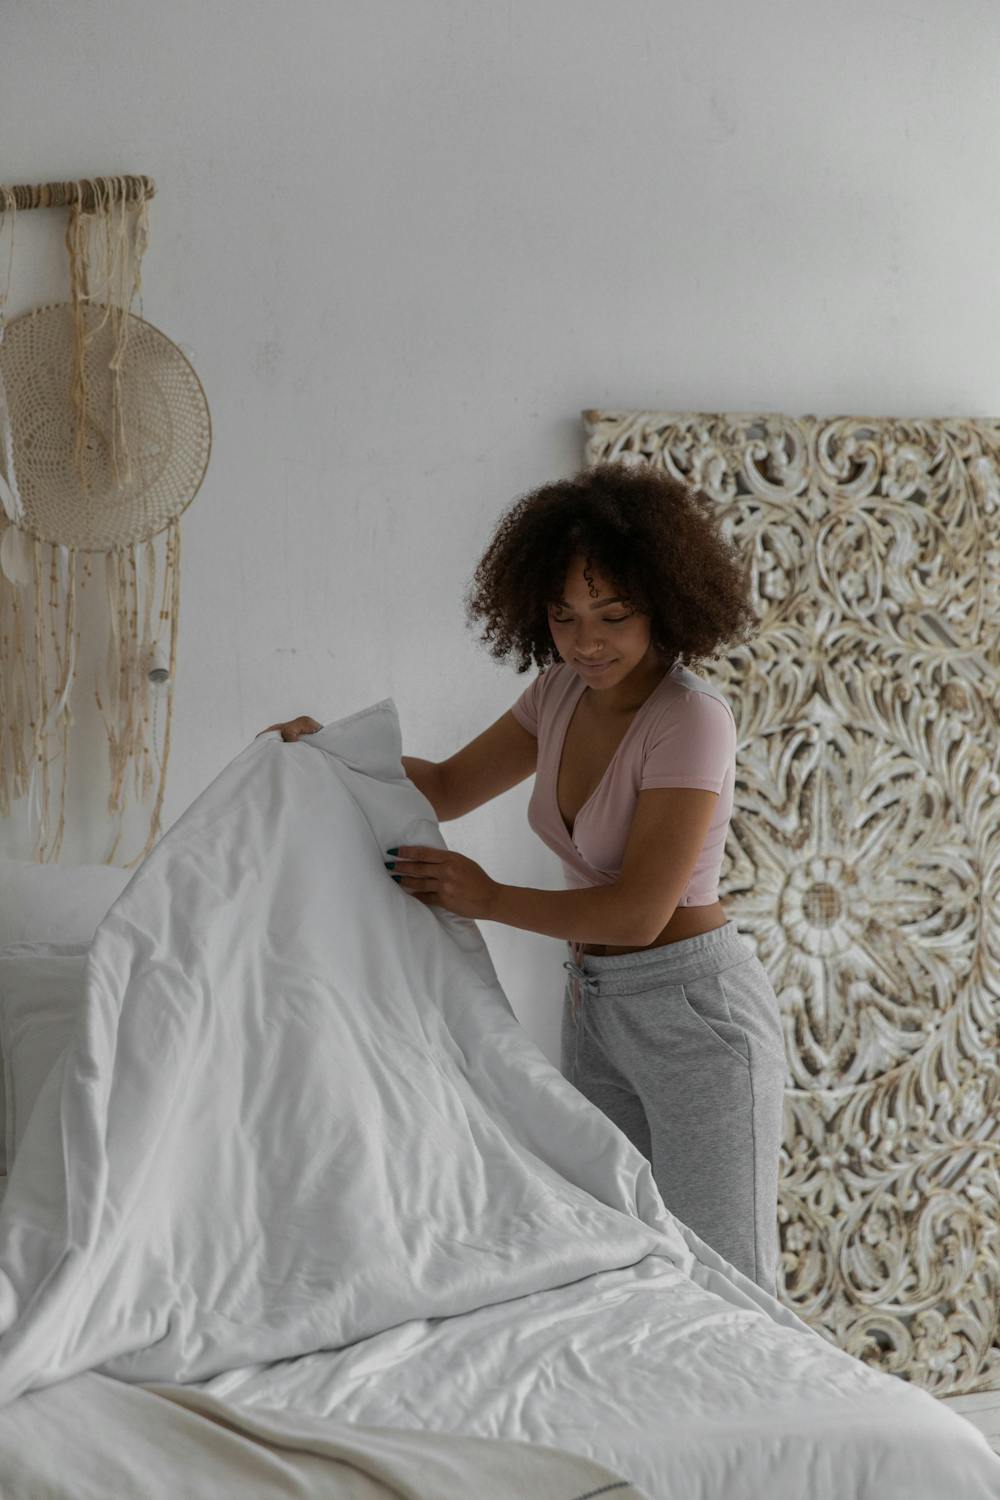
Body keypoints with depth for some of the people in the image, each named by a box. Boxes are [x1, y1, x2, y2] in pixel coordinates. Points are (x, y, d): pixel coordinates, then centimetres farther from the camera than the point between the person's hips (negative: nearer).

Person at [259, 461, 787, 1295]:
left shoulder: (691, 719, -21)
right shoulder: (562, 693, 3)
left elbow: (639, 910, -22)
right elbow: (450, 788, 16)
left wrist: (490, 899, -13)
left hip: (693, 1007, -8)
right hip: (595, 1001, 8)